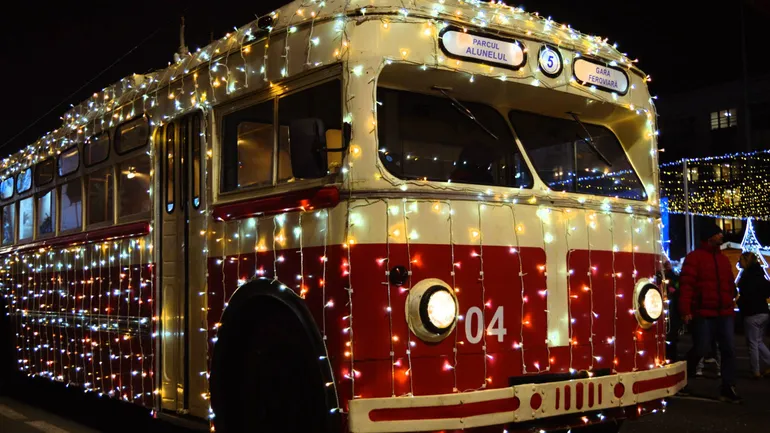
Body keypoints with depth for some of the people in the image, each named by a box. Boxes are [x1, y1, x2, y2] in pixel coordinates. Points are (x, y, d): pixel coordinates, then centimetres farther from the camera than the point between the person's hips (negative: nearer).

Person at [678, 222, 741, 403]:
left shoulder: (724, 258, 15)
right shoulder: (694, 257, -5)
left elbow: (730, 284, 21)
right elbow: (686, 284, -12)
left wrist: (731, 305, 16)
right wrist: (685, 310, -18)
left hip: (725, 314, 6)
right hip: (703, 314, -6)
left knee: (729, 349, 2)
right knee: (700, 349, -2)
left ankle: (728, 388, 8)